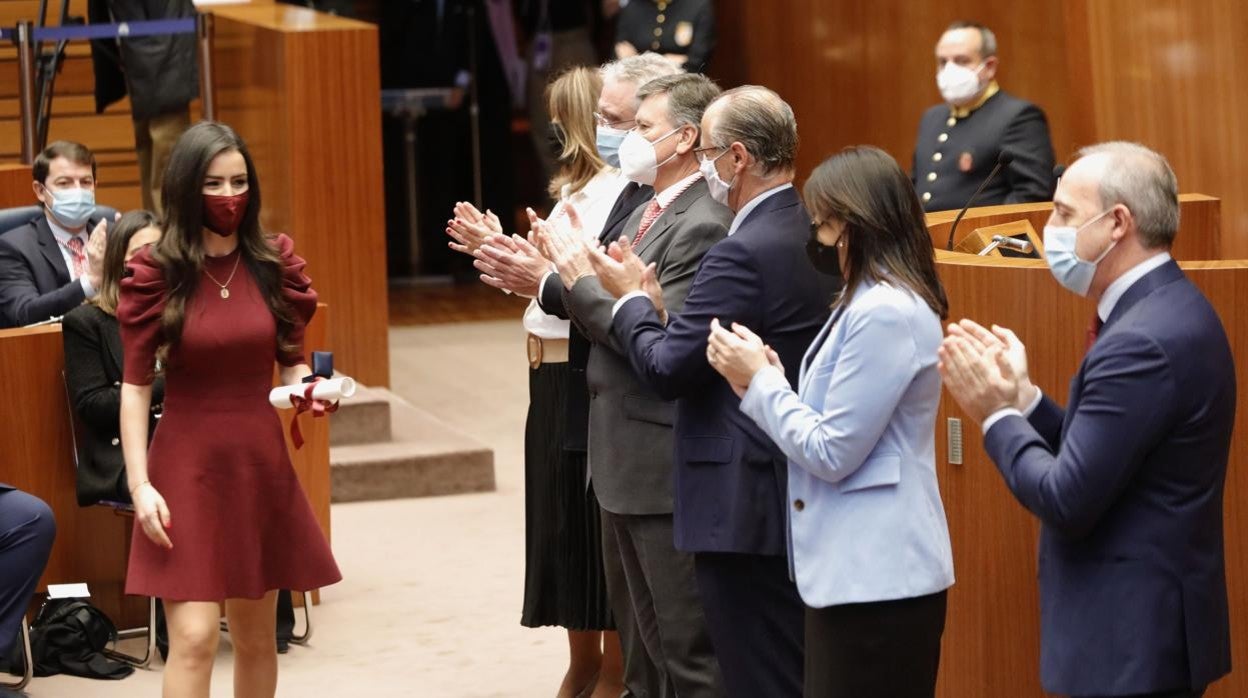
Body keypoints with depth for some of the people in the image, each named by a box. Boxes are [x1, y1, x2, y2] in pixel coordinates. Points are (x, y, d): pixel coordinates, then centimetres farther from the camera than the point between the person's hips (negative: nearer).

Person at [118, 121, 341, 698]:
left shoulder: (273, 263, 3)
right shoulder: (156, 272, -6)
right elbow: (135, 386, -5)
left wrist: (306, 384, -10)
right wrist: (139, 484, -13)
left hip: (261, 461, 4)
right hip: (187, 465, -4)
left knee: (256, 636, 11)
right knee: (194, 638, -12)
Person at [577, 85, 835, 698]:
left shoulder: (743, 254, -21)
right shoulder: (812, 233, 7)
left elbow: (665, 370, -18)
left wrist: (630, 298, -2)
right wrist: (655, 304, 4)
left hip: (747, 504, -9)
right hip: (803, 494, 10)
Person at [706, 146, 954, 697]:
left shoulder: (885, 313, -19)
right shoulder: (871, 302, 14)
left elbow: (832, 452, -19)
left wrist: (759, 381, -8)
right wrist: (764, 378, 2)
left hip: (876, 574, -10)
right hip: (855, 567, 10)